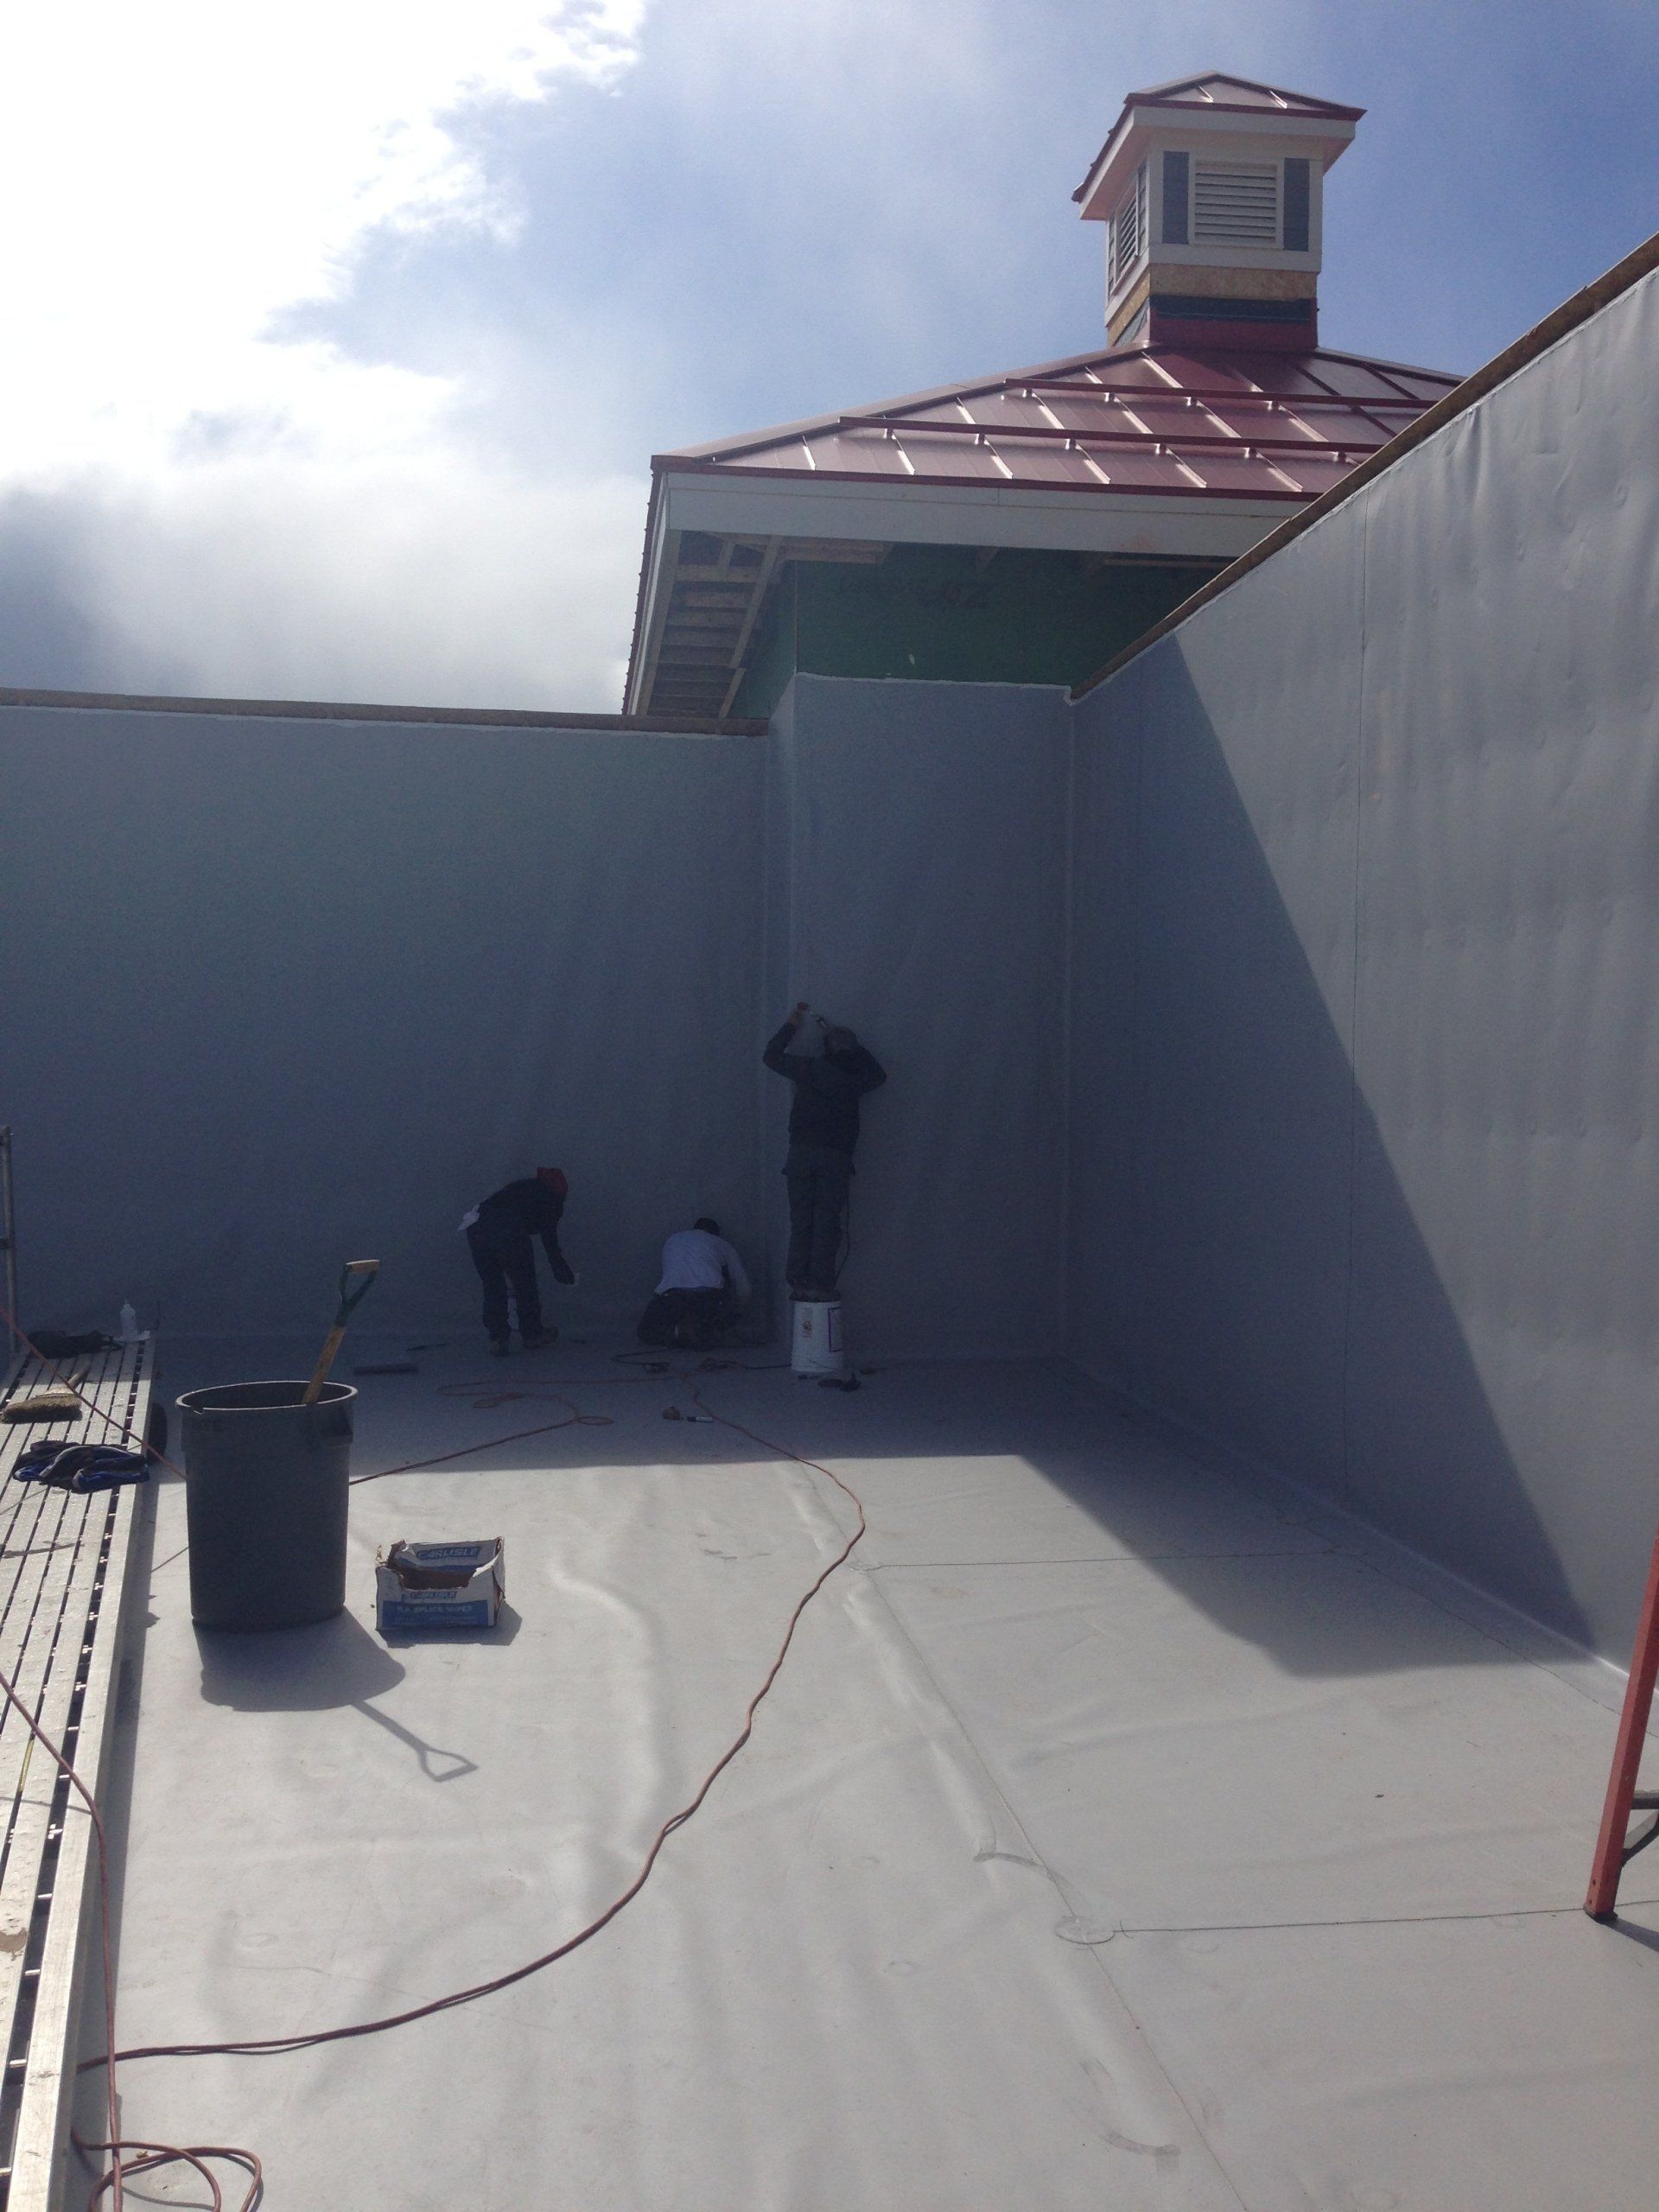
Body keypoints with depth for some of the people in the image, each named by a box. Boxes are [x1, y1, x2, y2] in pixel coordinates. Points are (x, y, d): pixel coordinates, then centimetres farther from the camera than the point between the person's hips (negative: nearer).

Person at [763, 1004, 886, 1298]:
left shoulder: (809, 1067, 4)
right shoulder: (854, 1077, 5)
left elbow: (771, 1055, 17)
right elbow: (878, 1073, 29)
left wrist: (791, 1026, 28)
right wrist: (849, 1041, 30)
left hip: (801, 1152, 1)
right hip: (836, 1157, 0)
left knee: (801, 1221, 5)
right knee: (827, 1223, 0)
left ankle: (798, 1281, 2)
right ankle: (820, 1283, -5)